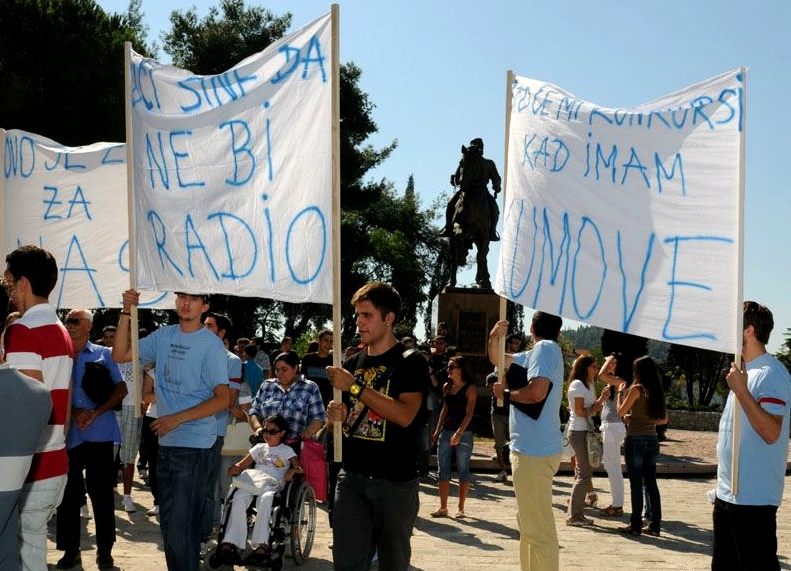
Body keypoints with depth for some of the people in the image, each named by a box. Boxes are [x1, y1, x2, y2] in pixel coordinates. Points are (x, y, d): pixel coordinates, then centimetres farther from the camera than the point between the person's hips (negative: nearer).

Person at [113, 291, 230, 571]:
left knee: (181, 524, -7)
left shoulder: (211, 344, -9)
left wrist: (177, 419, -18)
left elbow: (222, 399, -12)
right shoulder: (164, 336, 9)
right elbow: (120, 355, 10)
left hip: (194, 445, -7)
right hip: (167, 442, 7)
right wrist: (127, 312, 0)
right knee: (168, 521, 16)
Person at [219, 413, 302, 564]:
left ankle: (261, 545, -47)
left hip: (273, 485, -3)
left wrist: (292, 470, -20)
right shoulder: (259, 447, 27)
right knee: (239, 496, -33)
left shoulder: (286, 450, 16)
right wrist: (234, 469, 0)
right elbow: (243, 464, 24)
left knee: (265, 499, -41)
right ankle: (229, 543, -41)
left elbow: (300, 468, 5)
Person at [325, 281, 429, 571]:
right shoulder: (352, 363, 13)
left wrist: (355, 386, -20)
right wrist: (337, 414, 0)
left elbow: (405, 415, -20)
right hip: (352, 477, 4)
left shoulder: (410, 362, -5)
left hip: (396, 482, -4)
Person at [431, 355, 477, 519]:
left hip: (464, 433, -6)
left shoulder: (470, 388, -6)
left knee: (463, 470, 1)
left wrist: (459, 433, -20)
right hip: (446, 432, 6)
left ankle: (461, 508, 7)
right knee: (443, 470, 3)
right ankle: (443, 508, 7)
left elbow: (469, 413, -12)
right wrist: (438, 430, 10)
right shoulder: (447, 387, 11)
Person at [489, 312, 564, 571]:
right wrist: (494, 337, 8)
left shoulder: (545, 348, -12)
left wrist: (505, 392, -9)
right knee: (529, 524, 22)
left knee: (539, 530, -9)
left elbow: (536, 393, -26)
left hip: (534, 452, -11)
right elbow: (497, 359, 27)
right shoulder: (535, 354, 16)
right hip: (532, 449, 11)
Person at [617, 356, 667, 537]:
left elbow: (621, 411, -4)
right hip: (652, 439, 6)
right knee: (651, 484, 10)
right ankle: (654, 525, 12)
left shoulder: (636, 389, -11)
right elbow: (664, 419, 13)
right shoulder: (657, 391, 8)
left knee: (636, 484, -1)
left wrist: (621, 392, 9)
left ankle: (635, 525, 3)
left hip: (636, 440, -6)